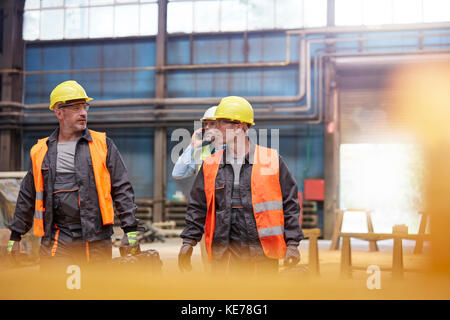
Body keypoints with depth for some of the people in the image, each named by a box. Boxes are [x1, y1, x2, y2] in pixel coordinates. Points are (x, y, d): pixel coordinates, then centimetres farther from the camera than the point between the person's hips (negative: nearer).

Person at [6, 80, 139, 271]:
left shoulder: (102, 144, 6)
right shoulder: (41, 151, 11)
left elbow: (121, 189, 3)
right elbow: (27, 196, 19)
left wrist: (130, 230, -4)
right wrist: (15, 235, 19)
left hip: (97, 240, -1)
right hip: (56, 241, 1)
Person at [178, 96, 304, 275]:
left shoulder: (272, 160, 1)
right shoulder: (210, 165, 9)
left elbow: (290, 204, 4)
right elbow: (197, 207, 15)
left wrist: (292, 244, -1)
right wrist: (188, 242, 8)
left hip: (263, 253, -2)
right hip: (224, 254, 2)